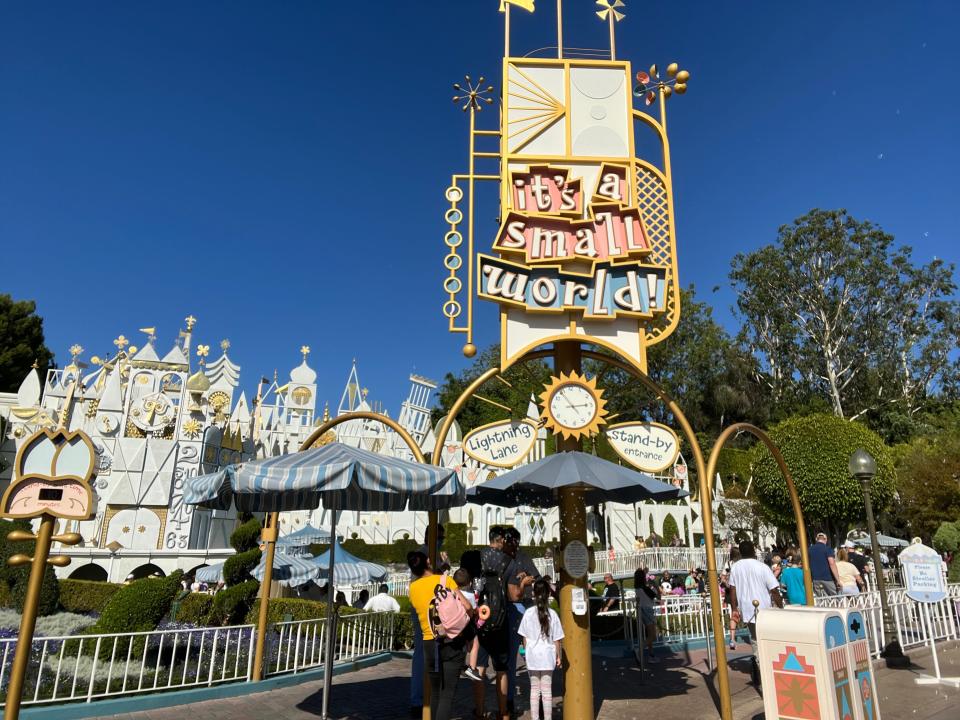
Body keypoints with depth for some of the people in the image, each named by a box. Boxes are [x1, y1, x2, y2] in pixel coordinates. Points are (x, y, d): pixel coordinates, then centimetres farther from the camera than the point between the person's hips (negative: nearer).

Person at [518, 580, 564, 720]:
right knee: (547, 690, 11)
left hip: (532, 656, 0)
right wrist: (558, 655, 9)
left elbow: (524, 637, -1)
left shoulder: (528, 613, -8)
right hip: (548, 656, 0)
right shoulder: (552, 614, -8)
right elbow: (556, 639, -3)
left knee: (534, 689, 13)